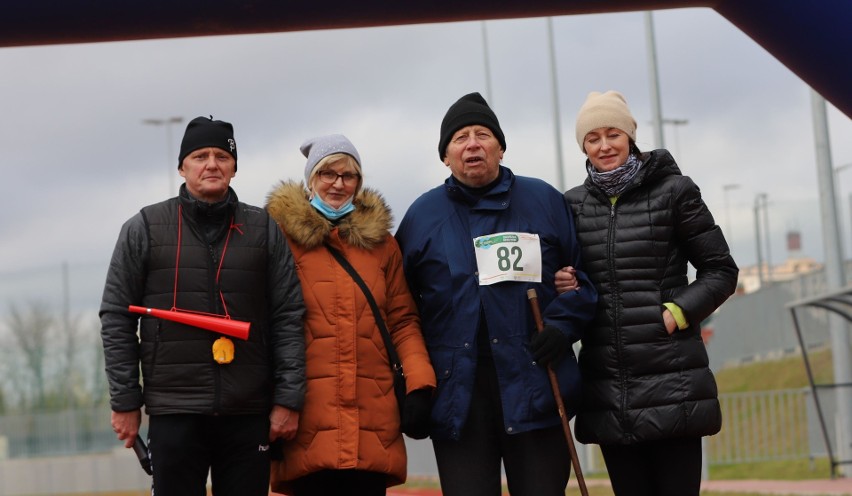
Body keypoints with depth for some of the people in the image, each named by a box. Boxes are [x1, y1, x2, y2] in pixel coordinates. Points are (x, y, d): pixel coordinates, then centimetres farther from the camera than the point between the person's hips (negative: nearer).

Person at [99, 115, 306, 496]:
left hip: (248, 413, 1)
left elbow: (289, 318, 5)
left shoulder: (264, 230, 8)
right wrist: (125, 401, 0)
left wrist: (288, 399, -1)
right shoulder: (144, 228, 5)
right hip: (174, 411, -1)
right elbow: (116, 319, 5)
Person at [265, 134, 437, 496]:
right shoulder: (283, 236, 4)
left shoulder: (380, 240, 15)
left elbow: (403, 320, 14)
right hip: (310, 419, -3)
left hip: (373, 411, 3)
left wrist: (420, 385, 0)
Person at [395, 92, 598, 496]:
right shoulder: (423, 215, 11)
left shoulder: (544, 201, 10)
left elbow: (583, 273, 13)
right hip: (457, 391, 0)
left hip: (535, 384, 0)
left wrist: (563, 326, -3)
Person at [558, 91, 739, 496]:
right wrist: (564, 286, -4)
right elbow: (563, 277, 18)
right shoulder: (574, 204, 9)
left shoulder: (672, 191, 0)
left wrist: (679, 312, -10)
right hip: (608, 389, 3)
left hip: (671, 381, -3)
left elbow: (721, 270, 4)